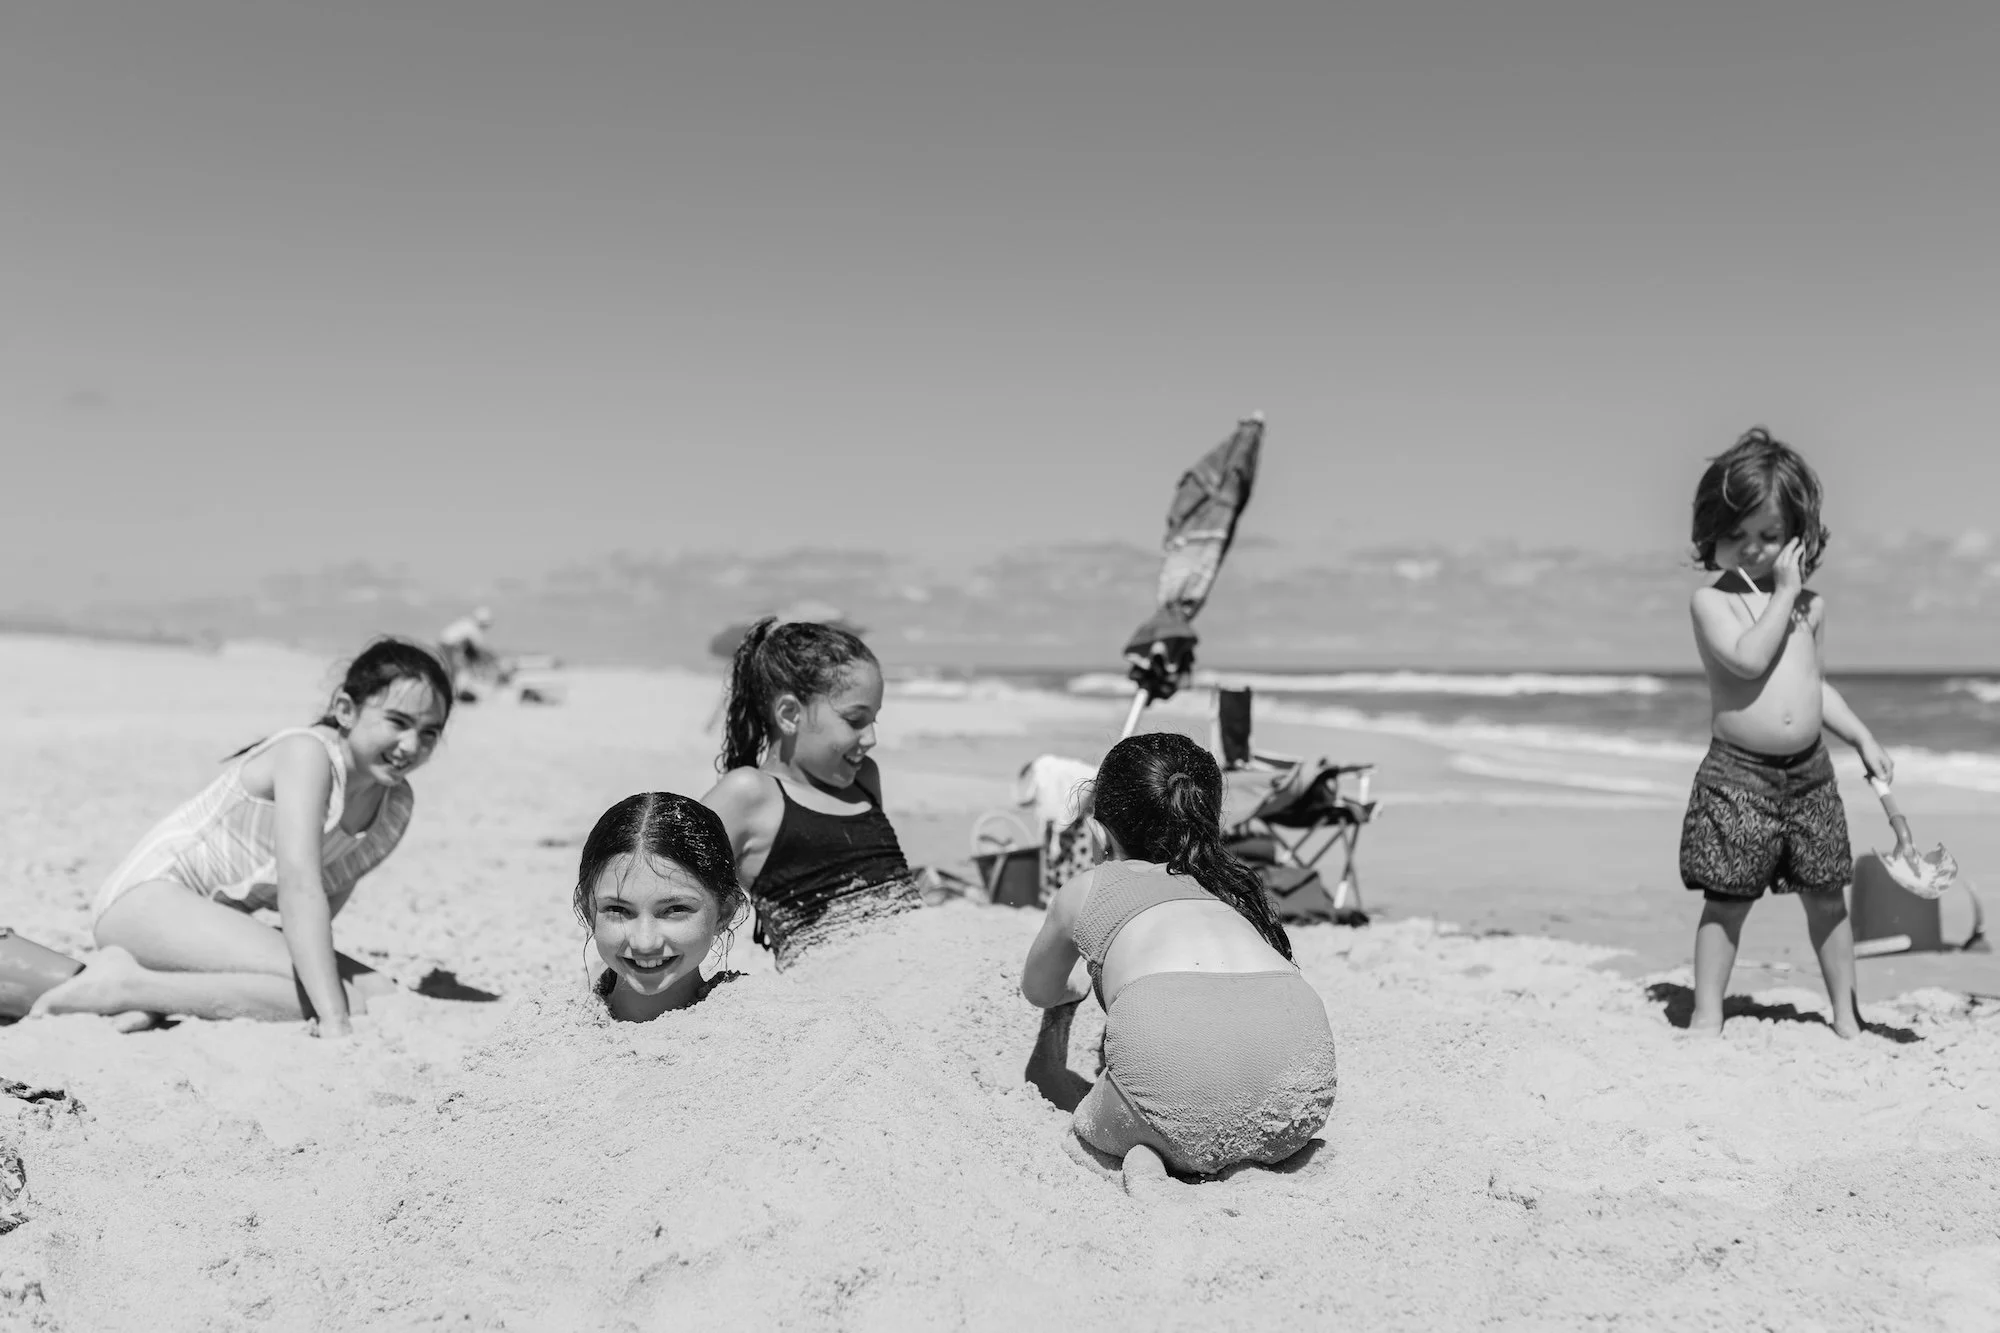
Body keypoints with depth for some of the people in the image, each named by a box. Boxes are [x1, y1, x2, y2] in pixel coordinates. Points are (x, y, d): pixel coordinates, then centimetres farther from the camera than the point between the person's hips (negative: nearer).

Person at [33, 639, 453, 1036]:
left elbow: (327, 901, 6)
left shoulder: (397, 806, 2)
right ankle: (129, 985, -15)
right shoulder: (307, 754, -21)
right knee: (317, 994, -26)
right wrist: (333, 1021, -38)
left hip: (219, 925, 9)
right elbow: (298, 886, -32)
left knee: (382, 995, -9)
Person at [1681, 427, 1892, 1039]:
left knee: (1826, 897, 11)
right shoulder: (1711, 600, -7)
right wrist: (1784, 595, -17)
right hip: (1737, 775, -5)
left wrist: (1864, 738, 14)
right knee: (1727, 901, -1)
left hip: (1810, 773, 5)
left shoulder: (1809, 604, 10)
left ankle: (1847, 1015, 23)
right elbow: (1749, 659, -24)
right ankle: (1706, 1016, 9)